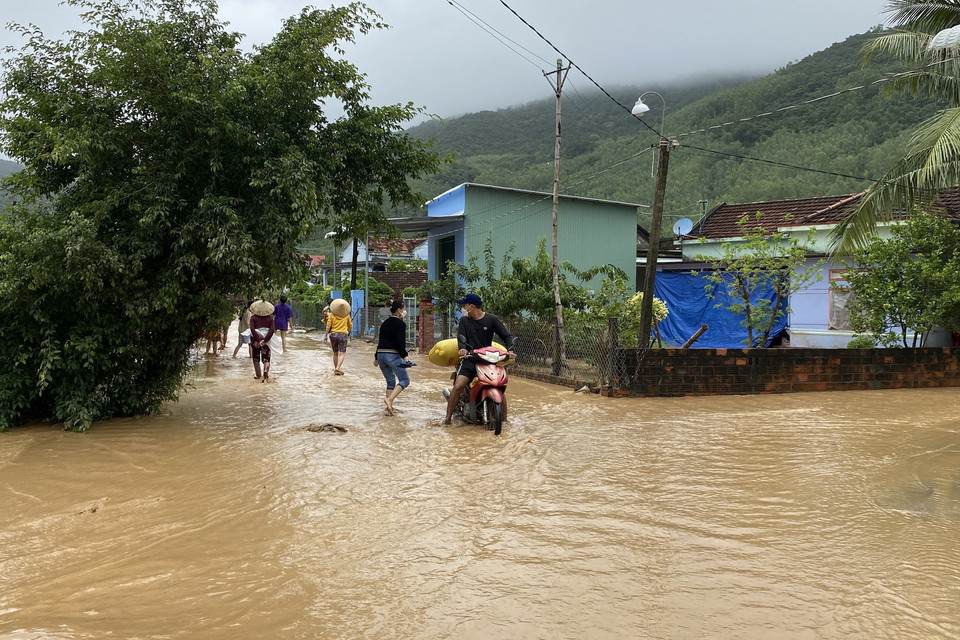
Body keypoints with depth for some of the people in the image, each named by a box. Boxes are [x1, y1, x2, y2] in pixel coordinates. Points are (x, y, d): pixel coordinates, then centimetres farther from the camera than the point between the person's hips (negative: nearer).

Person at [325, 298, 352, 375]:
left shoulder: (332, 315, -1)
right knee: (342, 353, -2)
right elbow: (350, 326, 12)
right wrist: (348, 333, 30)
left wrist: (326, 335, 3)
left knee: (335, 353, 15)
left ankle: (336, 368, 22)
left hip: (333, 334, 2)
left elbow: (328, 325, -5)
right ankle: (337, 368, -19)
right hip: (343, 335, -2)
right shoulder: (346, 315, 2)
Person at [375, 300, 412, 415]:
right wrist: (404, 356, -16)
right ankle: (390, 399, -21)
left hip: (381, 354, 8)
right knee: (404, 380, 0)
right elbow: (400, 342, -16)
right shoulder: (400, 324, -7)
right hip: (393, 355, -8)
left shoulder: (385, 323, 17)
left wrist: (377, 358, 27)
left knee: (390, 381, 15)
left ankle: (389, 408, 8)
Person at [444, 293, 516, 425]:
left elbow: (506, 336, 3)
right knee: (458, 386, -18)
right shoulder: (464, 320, 8)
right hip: (469, 359, 1)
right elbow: (461, 335, -5)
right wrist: (462, 348, -27)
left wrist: (510, 350, -16)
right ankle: (448, 418, -10)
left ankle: (505, 419, 10)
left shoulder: (492, 319, 2)